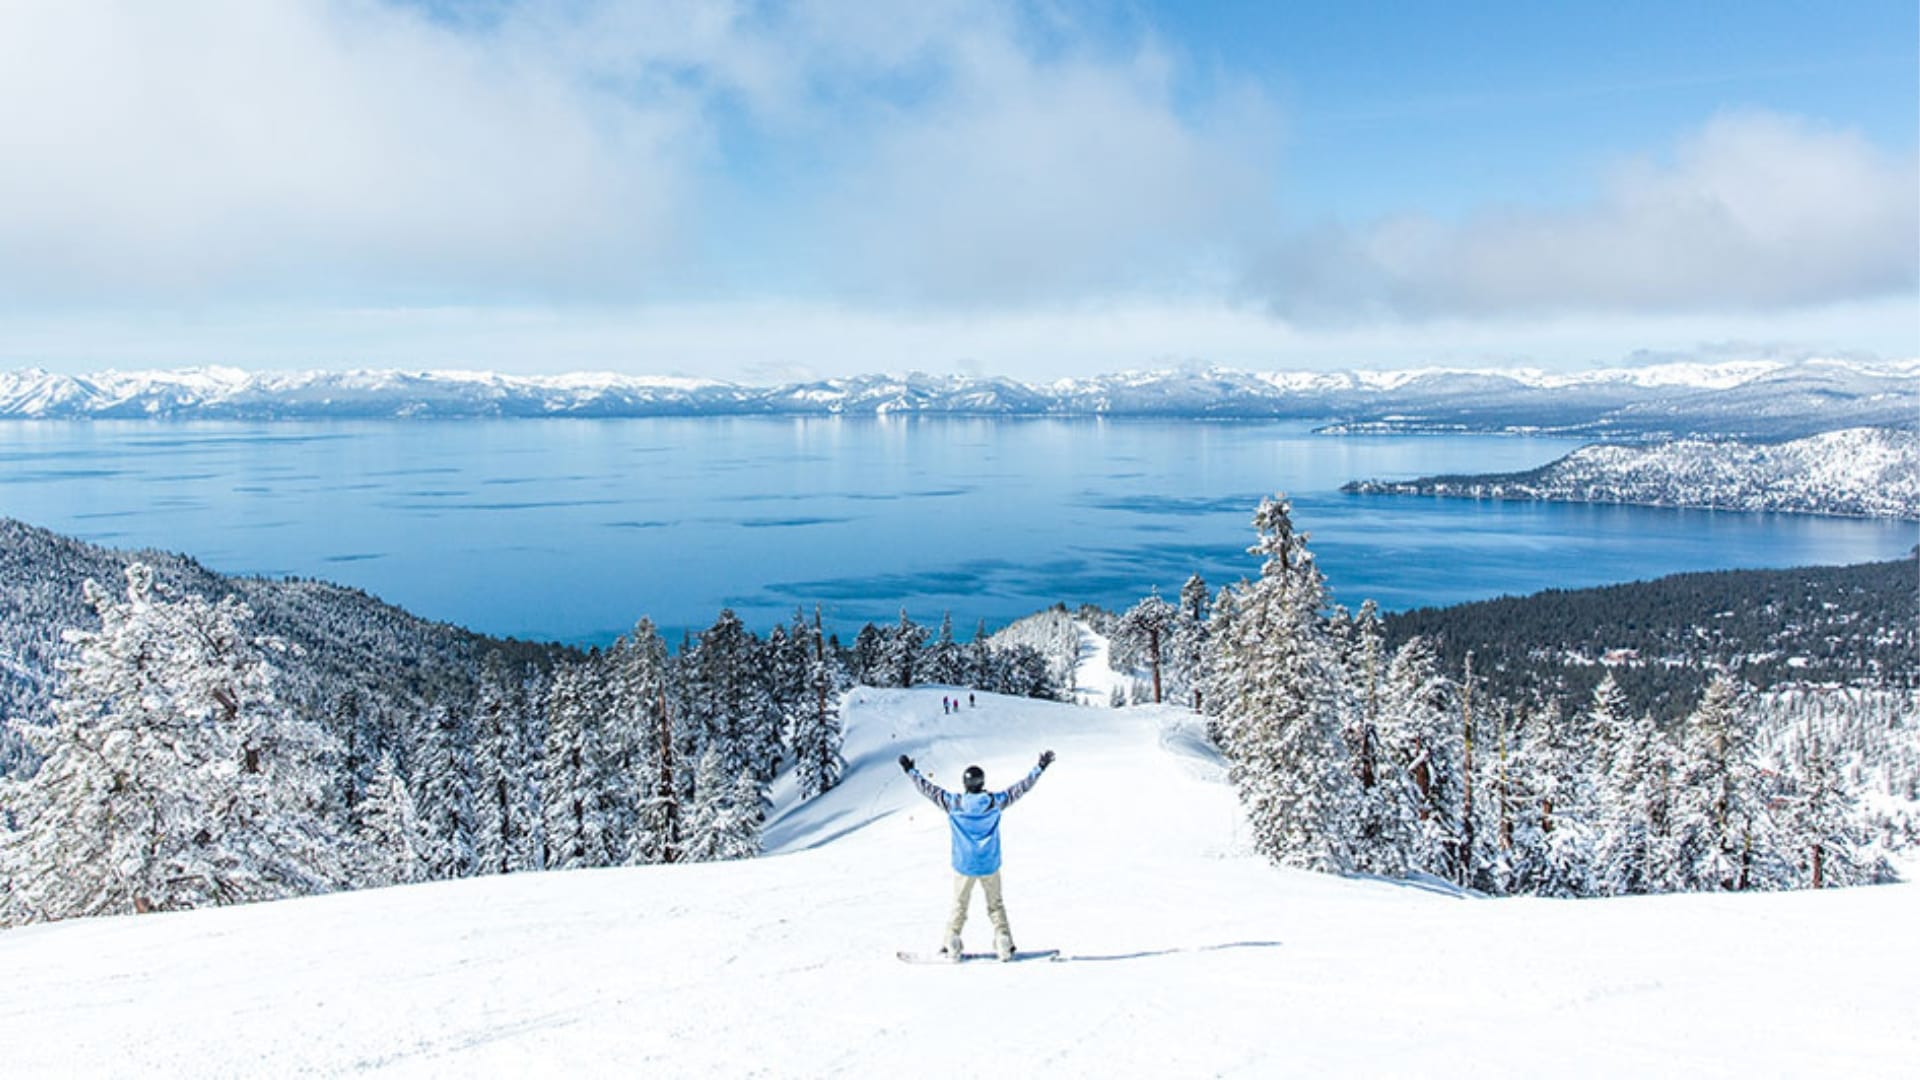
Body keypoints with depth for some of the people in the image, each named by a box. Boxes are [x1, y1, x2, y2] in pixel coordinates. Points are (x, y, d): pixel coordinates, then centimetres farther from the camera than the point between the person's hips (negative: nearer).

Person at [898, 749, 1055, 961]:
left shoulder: (953, 803, -13)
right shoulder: (995, 801, -12)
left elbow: (929, 789, -5)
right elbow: (1021, 787, -5)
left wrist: (911, 771, 6)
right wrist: (1040, 768, 4)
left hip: (963, 866, 0)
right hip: (990, 865, 1)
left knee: (959, 905, 14)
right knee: (995, 905, 16)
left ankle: (952, 946, 12)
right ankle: (1004, 945, 12)